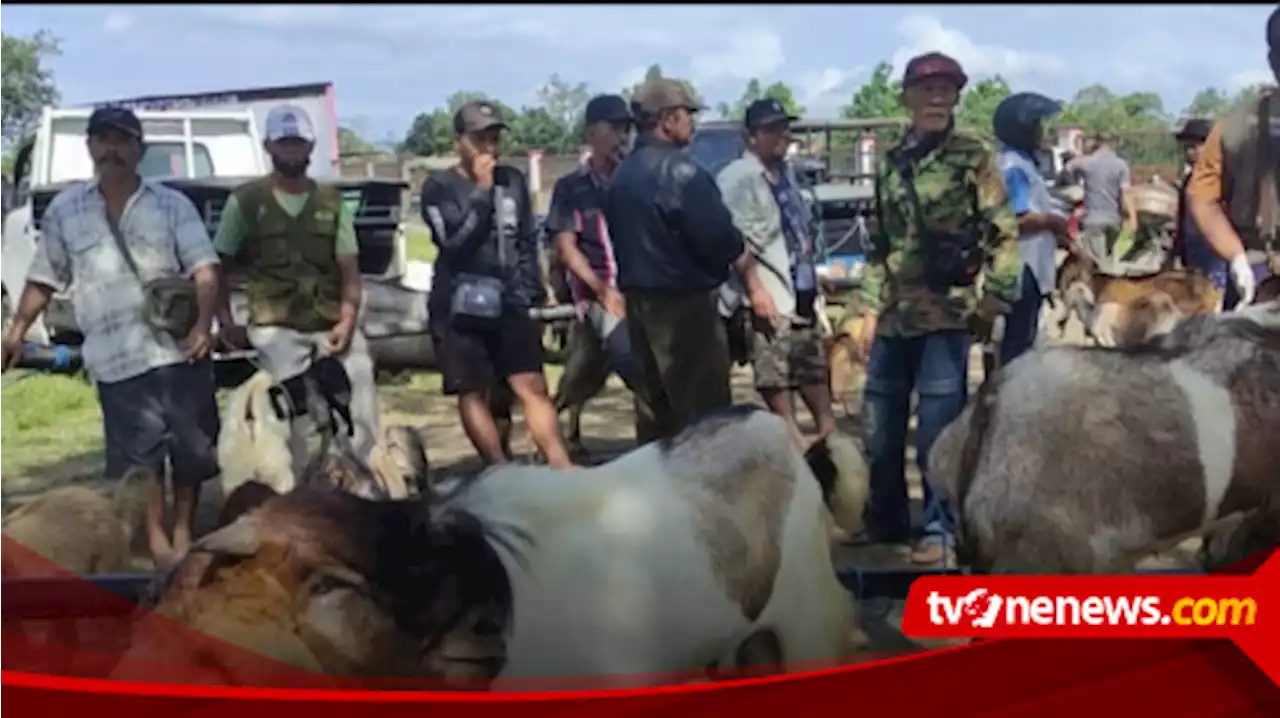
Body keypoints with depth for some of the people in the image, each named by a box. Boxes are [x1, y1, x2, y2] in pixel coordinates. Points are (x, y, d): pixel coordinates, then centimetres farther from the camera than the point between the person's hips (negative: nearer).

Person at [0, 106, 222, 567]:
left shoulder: (172, 204, 5)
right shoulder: (65, 210, 9)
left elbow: (204, 269, -4)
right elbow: (44, 278, 16)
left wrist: (204, 324, -19)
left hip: (179, 350, 0)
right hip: (116, 359, 0)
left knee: (192, 446, 6)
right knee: (138, 454, 2)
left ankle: (183, 532, 23)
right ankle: (157, 540, 11)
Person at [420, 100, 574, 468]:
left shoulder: (513, 180, 9)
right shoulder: (439, 187, -4)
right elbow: (455, 243, -17)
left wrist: (527, 291, 7)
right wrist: (482, 191, -16)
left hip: (508, 302, 3)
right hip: (459, 305, -3)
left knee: (533, 387, -3)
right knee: (473, 393, 0)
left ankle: (563, 470, -7)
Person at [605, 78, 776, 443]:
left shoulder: (622, 174, 12)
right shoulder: (679, 169, -15)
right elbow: (720, 236, -16)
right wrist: (754, 286, -6)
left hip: (638, 300, 9)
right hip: (684, 302, -9)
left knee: (654, 407, 13)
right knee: (704, 409, -4)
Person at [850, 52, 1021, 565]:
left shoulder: (973, 158, -2)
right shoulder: (892, 163, 12)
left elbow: (1004, 235, -5)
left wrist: (993, 301, -12)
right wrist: (870, 310, 12)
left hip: (946, 312, -5)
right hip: (894, 315, 5)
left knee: (938, 427, -2)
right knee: (878, 425, 11)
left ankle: (940, 527, 12)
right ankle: (885, 519, 27)